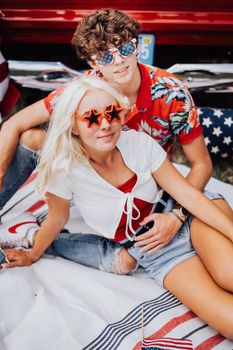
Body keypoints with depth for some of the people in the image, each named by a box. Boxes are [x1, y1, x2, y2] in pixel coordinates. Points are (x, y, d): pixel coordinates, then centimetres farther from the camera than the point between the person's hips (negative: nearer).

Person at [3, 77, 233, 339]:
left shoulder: (139, 143, -15)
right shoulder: (65, 169, -18)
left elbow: (188, 194, -11)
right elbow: (56, 219, 1)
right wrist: (33, 255, 14)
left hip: (188, 217, 1)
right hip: (153, 251, -1)